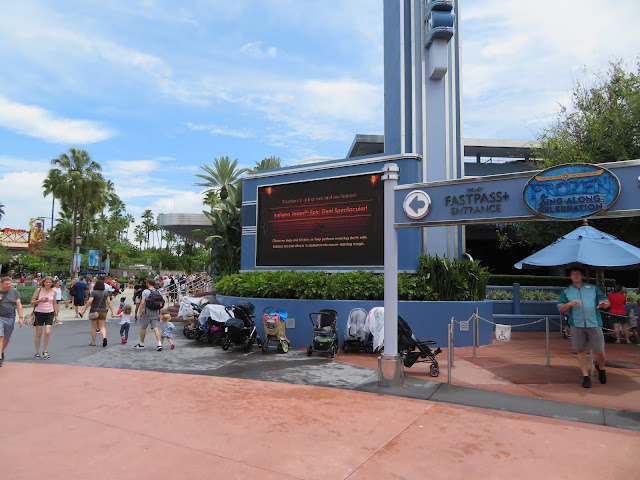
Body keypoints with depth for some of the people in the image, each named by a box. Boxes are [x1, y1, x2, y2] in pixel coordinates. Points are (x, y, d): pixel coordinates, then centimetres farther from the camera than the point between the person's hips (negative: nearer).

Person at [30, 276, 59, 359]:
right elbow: (32, 302, -1)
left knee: (47, 333, -9)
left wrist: (56, 315, 11)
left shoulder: (53, 291, 4)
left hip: (49, 314, 1)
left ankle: (45, 352, 7)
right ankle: (37, 353, 16)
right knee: (38, 334, 3)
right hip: (39, 313, -1)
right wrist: (40, 300, -20)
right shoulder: (38, 290, -3)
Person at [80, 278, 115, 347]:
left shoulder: (93, 292, -9)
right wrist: (112, 312, 3)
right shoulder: (106, 292, 2)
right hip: (103, 312, 3)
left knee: (94, 327, 9)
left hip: (94, 311, -3)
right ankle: (104, 337, -17)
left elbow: (89, 302, -18)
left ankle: (93, 342, 16)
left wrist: (84, 310, -12)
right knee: (102, 326, 8)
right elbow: (109, 302, 1)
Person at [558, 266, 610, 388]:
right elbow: (560, 308, 7)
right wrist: (570, 303, -13)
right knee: (581, 351, 4)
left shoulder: (593, 288, 14)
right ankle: (585, 376, 14)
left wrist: (603, 303, -14)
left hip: (594, 324, 0)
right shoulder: (566, 291, 13)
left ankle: (601, 368, 30)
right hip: (577, 325, 1)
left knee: (599, 352, 0)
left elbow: (606, 301, 10)